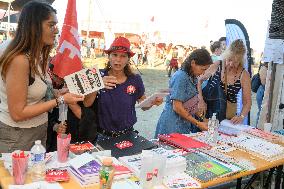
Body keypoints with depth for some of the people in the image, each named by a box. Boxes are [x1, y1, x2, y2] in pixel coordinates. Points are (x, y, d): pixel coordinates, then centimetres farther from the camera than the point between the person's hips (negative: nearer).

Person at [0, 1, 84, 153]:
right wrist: (60, 100, -20)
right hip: (17, 138, -8)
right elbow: (18, 113, -21)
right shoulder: (19, 60, -23)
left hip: (39, 131, 8)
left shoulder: (39, 56, 3)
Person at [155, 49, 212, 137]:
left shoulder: (193, 78, 8)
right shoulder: (180, 77, -18)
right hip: (173, 124, -8)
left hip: (185, 123, 8)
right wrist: (197, 123, -15)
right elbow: (177, 107, -20)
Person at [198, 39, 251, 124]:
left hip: (228, 116, 1)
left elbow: (247, 102, -3)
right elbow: (199, 80, 4)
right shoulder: (216, 66, -7)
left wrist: (241, 116, -20)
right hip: (208, 110, 0)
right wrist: (201, 100, -7)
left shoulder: (244, 75, -7)